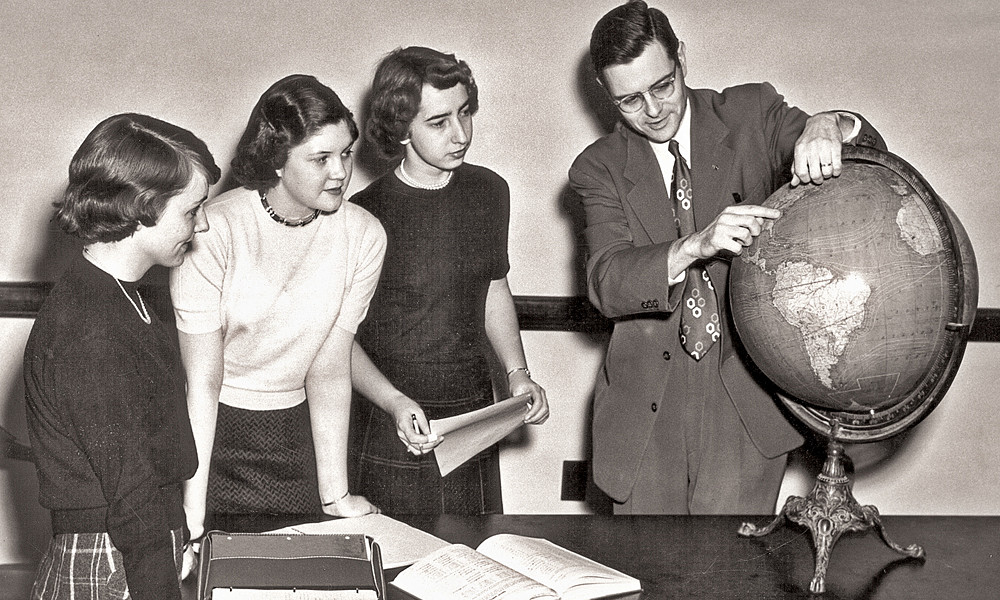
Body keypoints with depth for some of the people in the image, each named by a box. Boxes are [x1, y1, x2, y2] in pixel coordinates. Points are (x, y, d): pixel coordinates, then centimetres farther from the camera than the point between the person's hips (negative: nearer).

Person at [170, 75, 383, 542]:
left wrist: (336, 496, -9)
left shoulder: (363, 237, -9)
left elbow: (329, 372, -7)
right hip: (209, 431, -3)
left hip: (295, 433, 3)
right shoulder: (216, 230, -21)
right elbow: (201, 379, -20)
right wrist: (192, 513, -22)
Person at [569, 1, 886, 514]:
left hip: (746, 398, -1)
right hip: (647, 408, 2)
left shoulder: (751, 114, 4)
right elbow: (605, 283, -11)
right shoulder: (599, 168, 3)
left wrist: (830, 127, -28)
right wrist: (695, 246, -30)